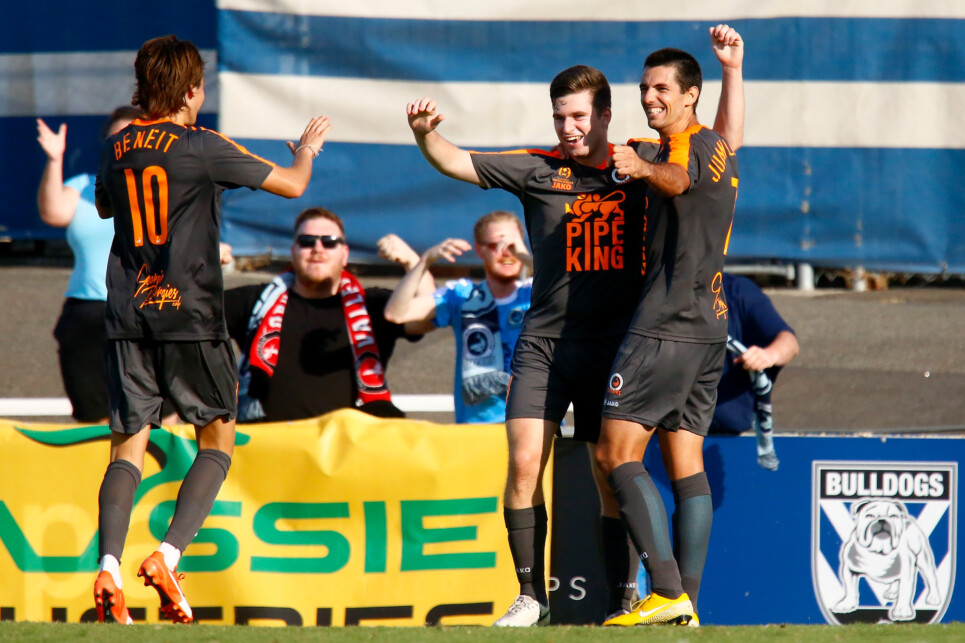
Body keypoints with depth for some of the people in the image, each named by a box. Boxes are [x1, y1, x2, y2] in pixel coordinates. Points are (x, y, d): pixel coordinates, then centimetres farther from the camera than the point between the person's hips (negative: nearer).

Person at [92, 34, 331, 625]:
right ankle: (168, 556, -7)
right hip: (191, 316, -4)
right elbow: (292, 185, 0)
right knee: (218, 440, 10)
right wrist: (307, 149, 21)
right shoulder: (203, 148, -7)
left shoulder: (117, 149, 8)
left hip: (129, 314, 4)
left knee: (128, 445, 5)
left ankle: (109, 566, -15)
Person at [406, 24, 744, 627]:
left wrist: (731, 70, -2)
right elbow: (457, 163, 4)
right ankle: (531, 597, -3)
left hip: (613, 347, 0)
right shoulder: (538, 170, 5)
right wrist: (425, 133, -16)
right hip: (544, 344, 0)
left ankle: (624, 598, 11)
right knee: (525, 464, -11)